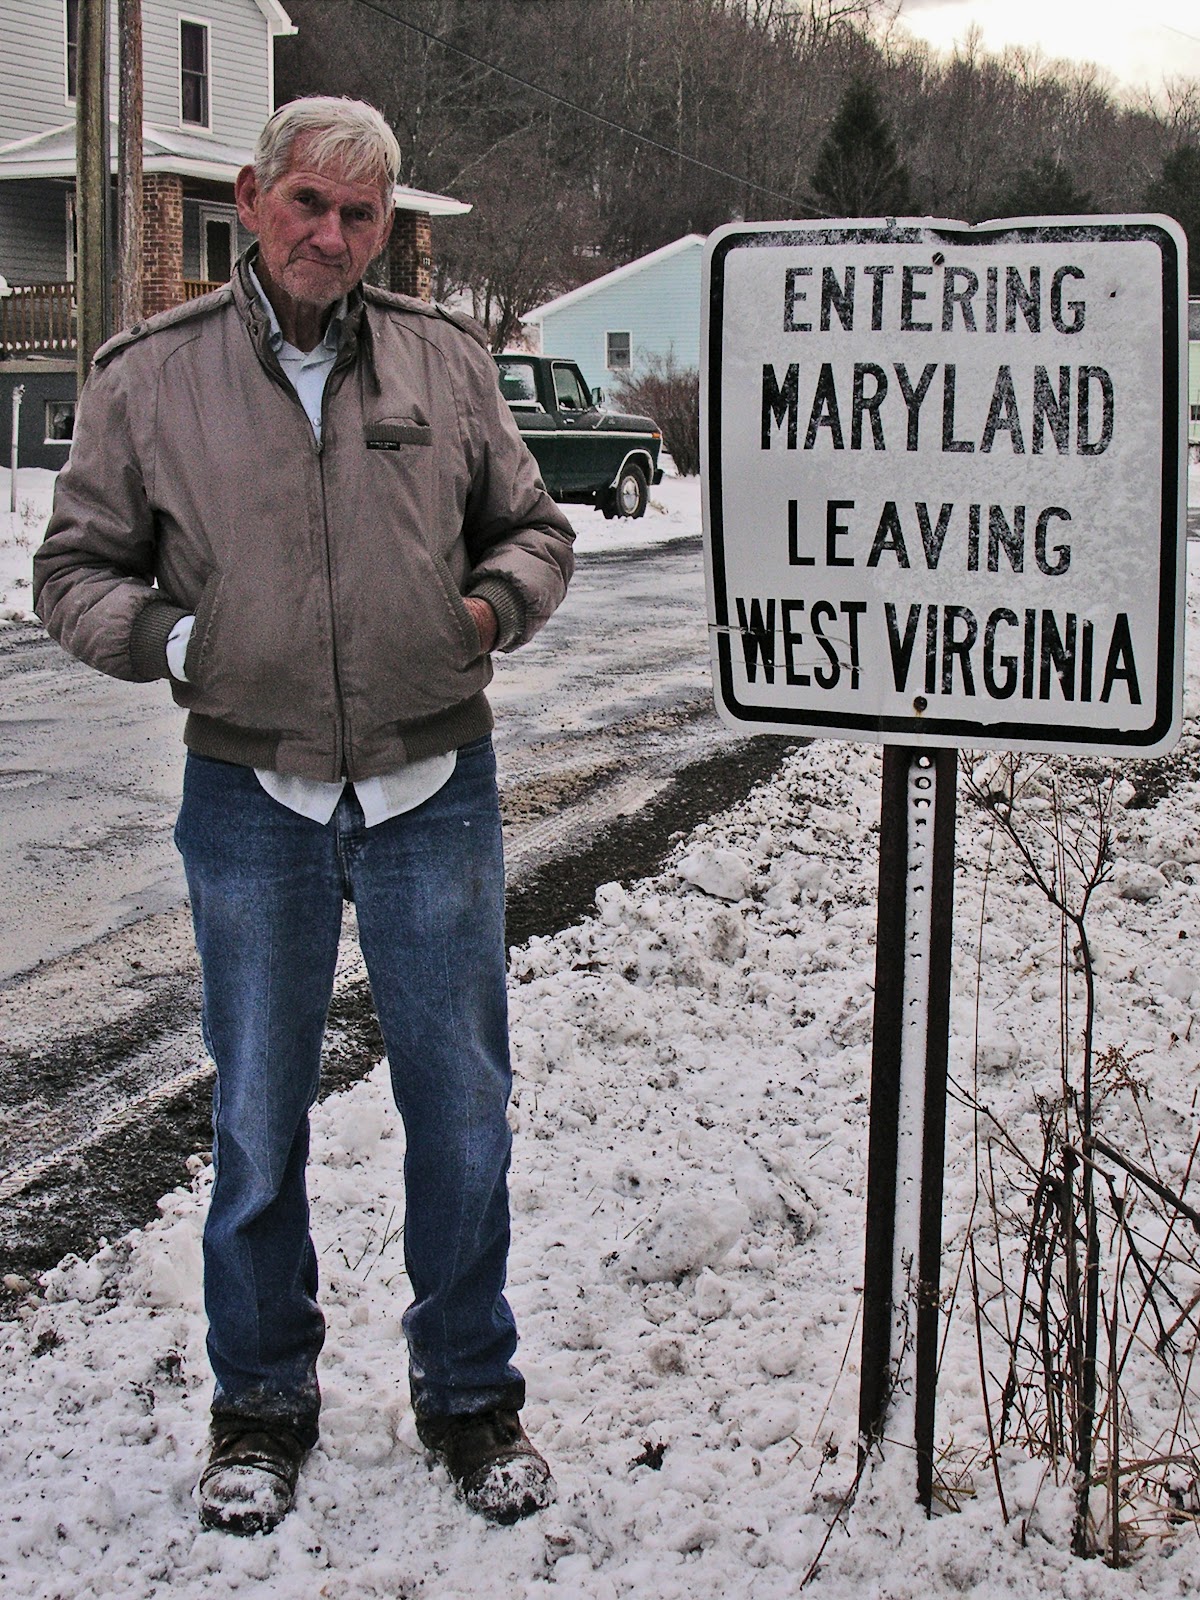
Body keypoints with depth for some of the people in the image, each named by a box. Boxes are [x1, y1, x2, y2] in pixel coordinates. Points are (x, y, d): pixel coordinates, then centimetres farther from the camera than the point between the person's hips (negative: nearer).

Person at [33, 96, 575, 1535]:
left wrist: (496, 601, -6)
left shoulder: (443, 360, 4)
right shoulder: (150, 376, -1)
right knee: (256, 1119, 10)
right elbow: (76, 570, 5)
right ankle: (261, 1404, 29)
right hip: (253, 800, -1)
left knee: (461, 1106, 9)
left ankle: (469, 1394, 28)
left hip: (434, 788, 1)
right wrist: (175, 639, -13)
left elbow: (531, 525, 14)